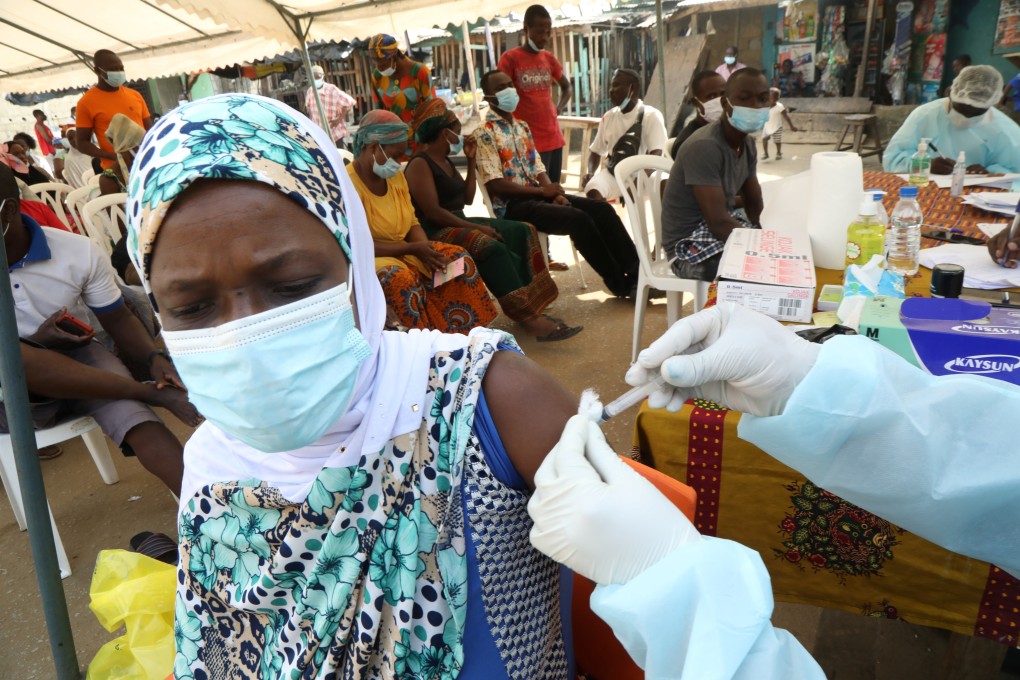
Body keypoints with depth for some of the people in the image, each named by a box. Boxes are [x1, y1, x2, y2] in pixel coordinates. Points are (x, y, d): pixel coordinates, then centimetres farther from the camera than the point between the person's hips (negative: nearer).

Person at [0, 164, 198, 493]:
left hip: (79, 360, 0)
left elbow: (118, 319, -3)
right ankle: (149, 392, -26)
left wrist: (154, 358, -21)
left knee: (143, 425, -28)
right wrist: (36, 342, -25)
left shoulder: (79, 251, -9)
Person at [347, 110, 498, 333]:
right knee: (399, 277, -37)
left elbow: (412, 223, 9)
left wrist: (426, 249, -13)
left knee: (457, 257, -7)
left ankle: (465, 333, -5)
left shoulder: (396, 176, 6)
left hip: (405, 251, 8)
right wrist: (413, 249, -22)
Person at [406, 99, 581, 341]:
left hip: (459, 223, 10)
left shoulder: (446, 161, 19)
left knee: (522, 232, -4)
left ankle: (530, 306, -15)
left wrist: (471, 160, 15)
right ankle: (526, 316, -31)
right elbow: (434, 213, -20)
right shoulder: (419, 164, -10)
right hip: (436, 232, -10)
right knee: (491, 247, -33)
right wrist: (476, 227, -21)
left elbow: (467, 199, 19)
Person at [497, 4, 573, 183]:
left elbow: (566, 86, 28)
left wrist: (559, 108, 10)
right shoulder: (510, 58, -5)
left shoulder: (549, 58, 12)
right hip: (528, 140, -6)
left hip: (554, 137, 6)